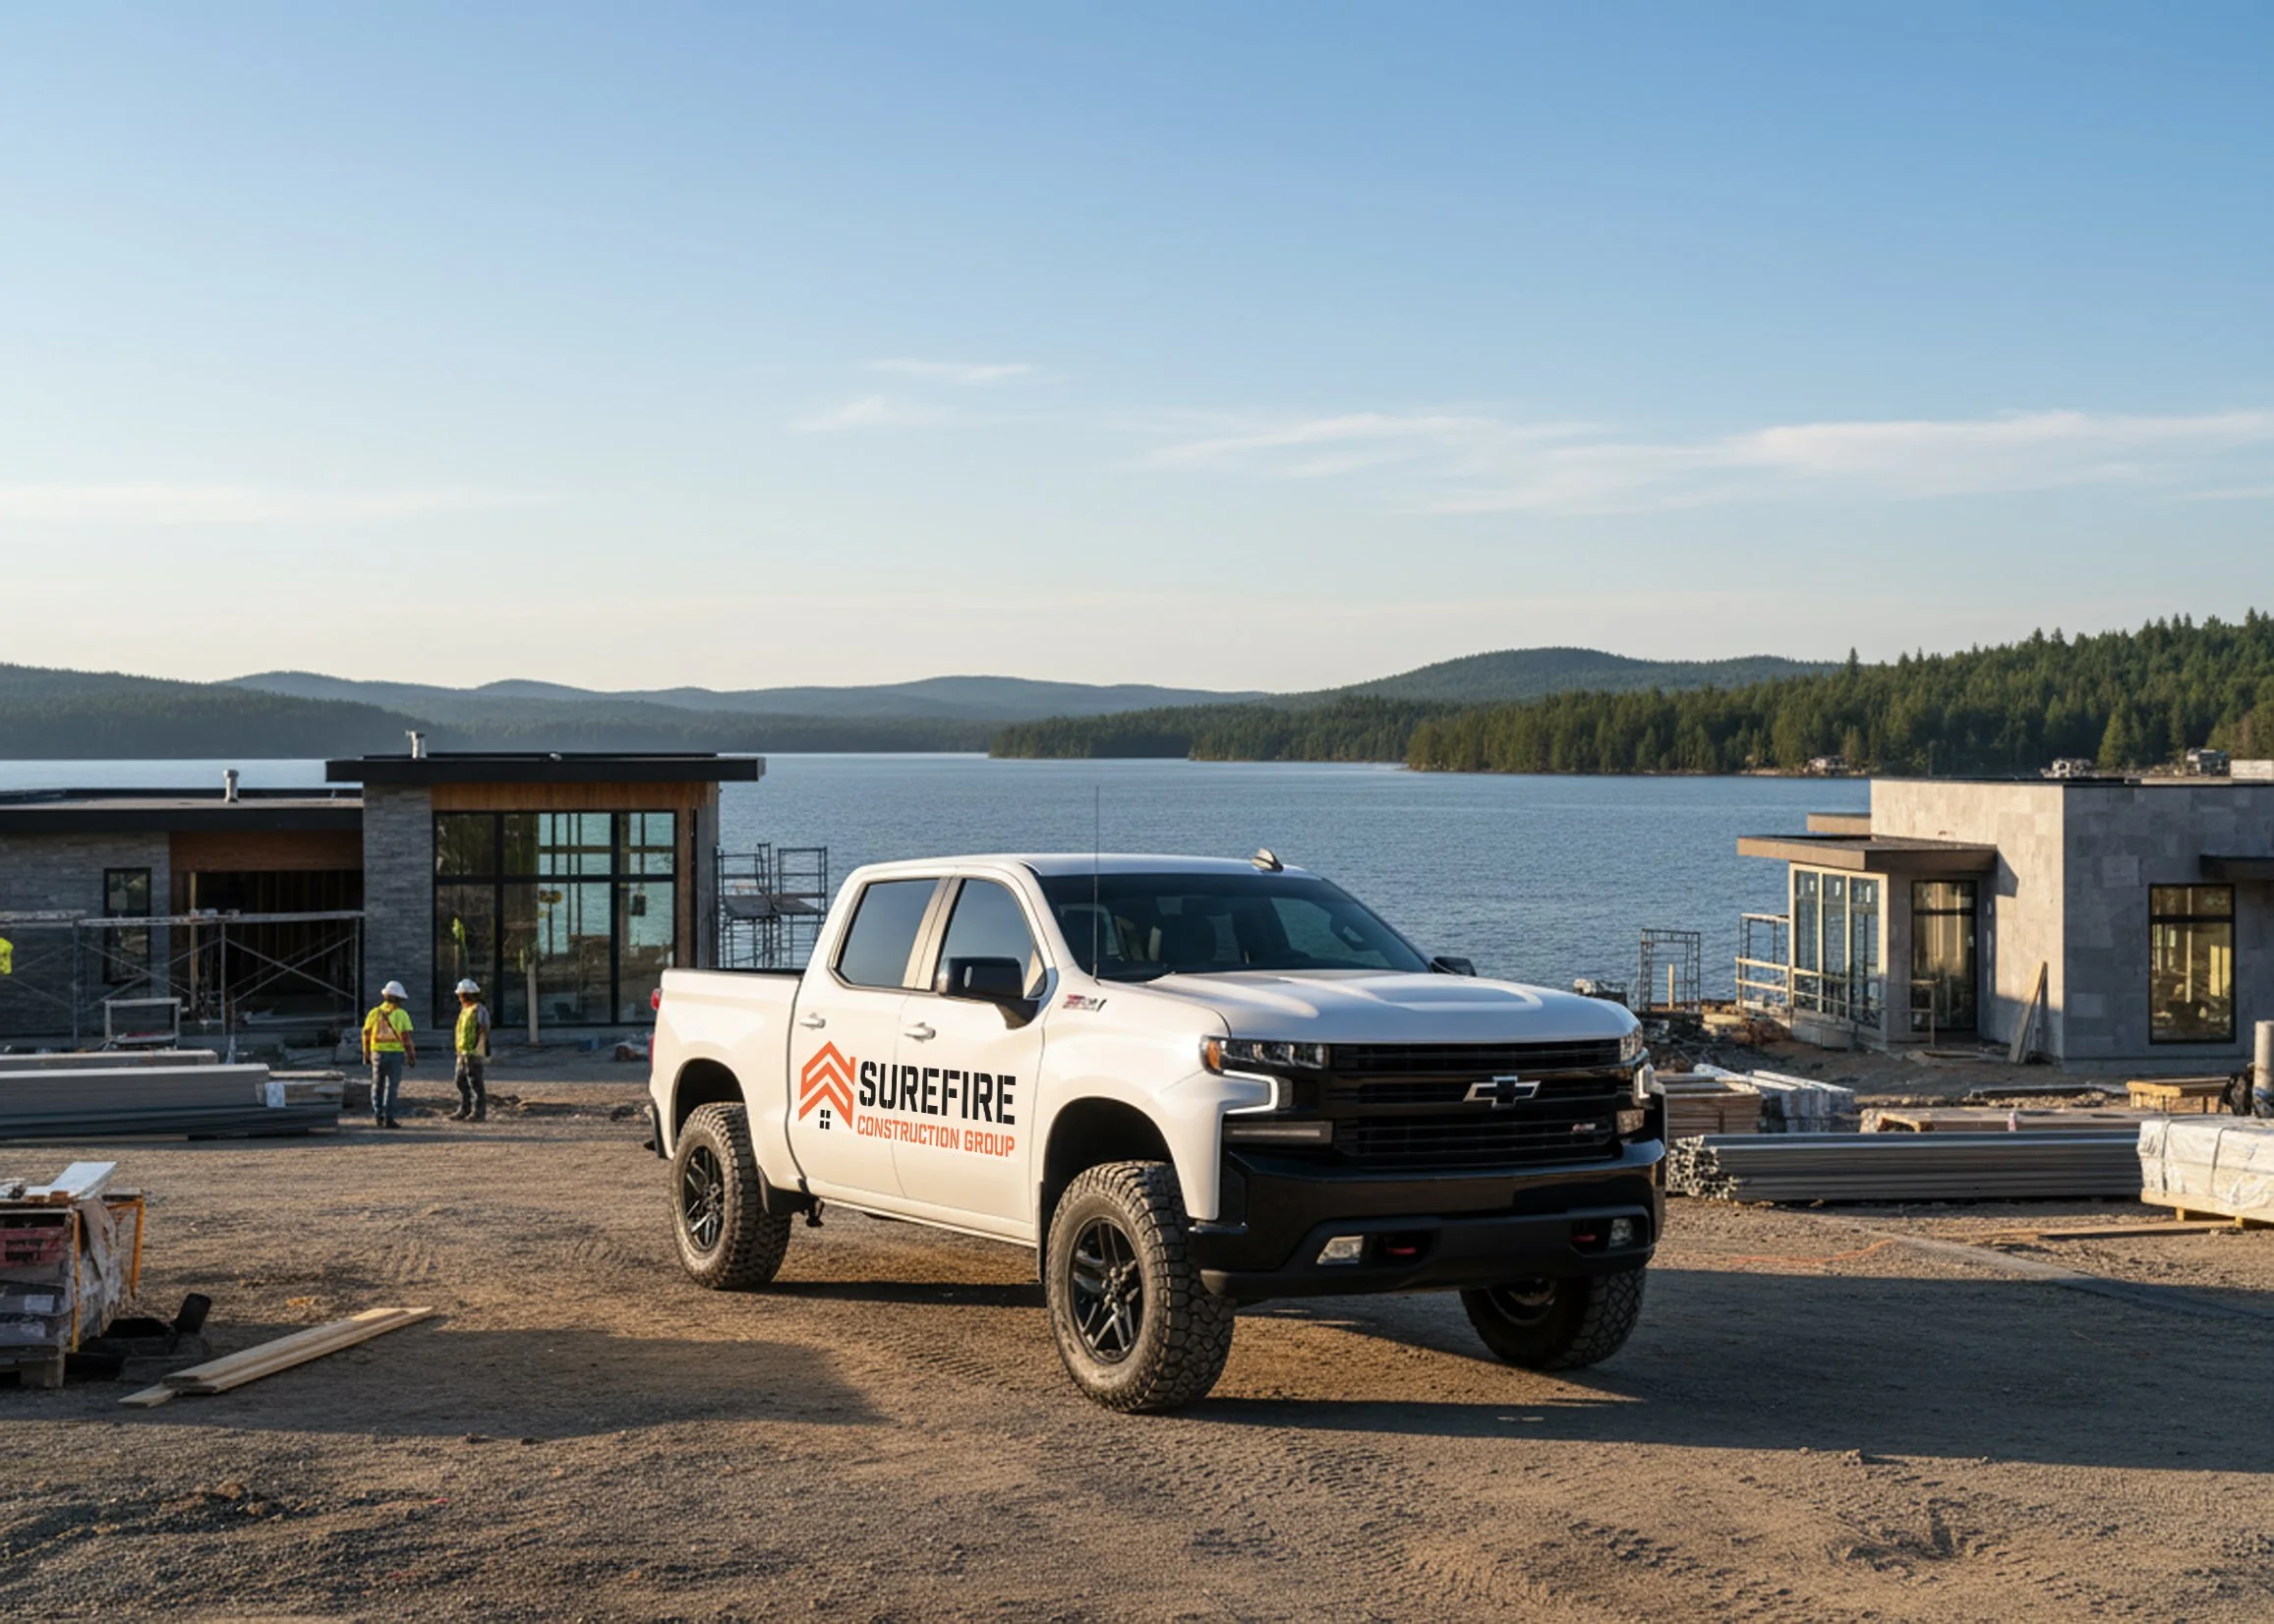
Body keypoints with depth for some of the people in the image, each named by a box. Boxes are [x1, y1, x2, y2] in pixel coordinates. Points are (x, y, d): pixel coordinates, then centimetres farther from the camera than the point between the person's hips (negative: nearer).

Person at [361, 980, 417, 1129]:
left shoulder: (374, 1013, 4)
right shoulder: (401, 1014, -7)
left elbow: (366, 1035, 5)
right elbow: (406, 1037, -11)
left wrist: (366, 1055, 15)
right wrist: (412, 1057, -6)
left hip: (378, 1054, 3)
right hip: (395, 1054, -3)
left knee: (377, 1086, 14)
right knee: (391, 1087, 1)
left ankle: (377, 1117, 12)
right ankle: (388, 1118, -3)